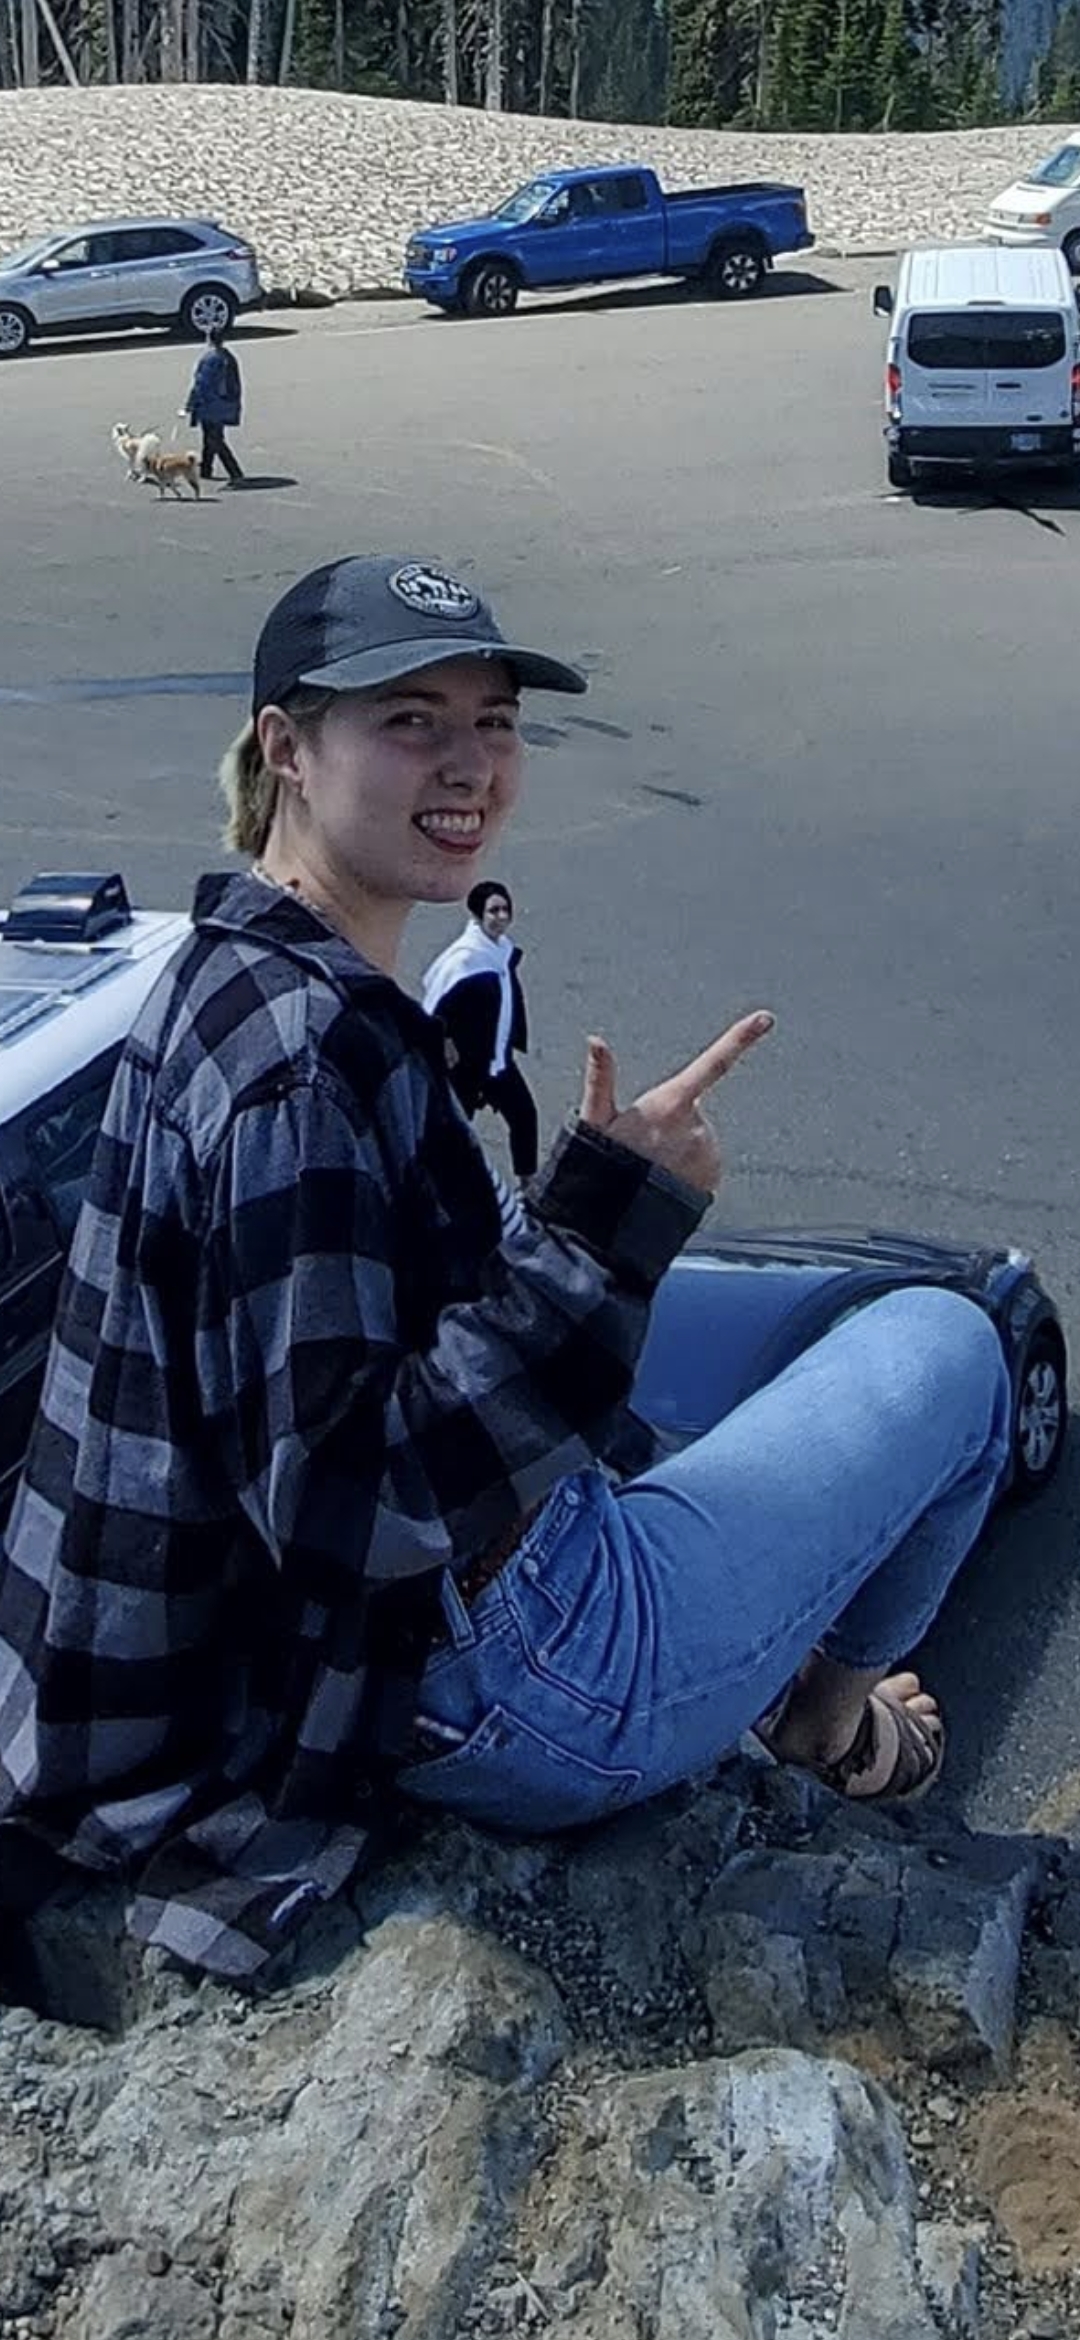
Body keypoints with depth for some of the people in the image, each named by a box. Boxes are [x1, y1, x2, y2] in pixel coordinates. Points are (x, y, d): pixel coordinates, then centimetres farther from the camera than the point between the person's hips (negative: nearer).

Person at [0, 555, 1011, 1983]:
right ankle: (830, 1712, 25)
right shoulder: (302, 1043, -27)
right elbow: (343, 1504, -30)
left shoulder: (242, 979, 3)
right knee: (947, 1350, 3)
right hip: (475, 1686, -10)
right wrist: (601, 1234, -31)